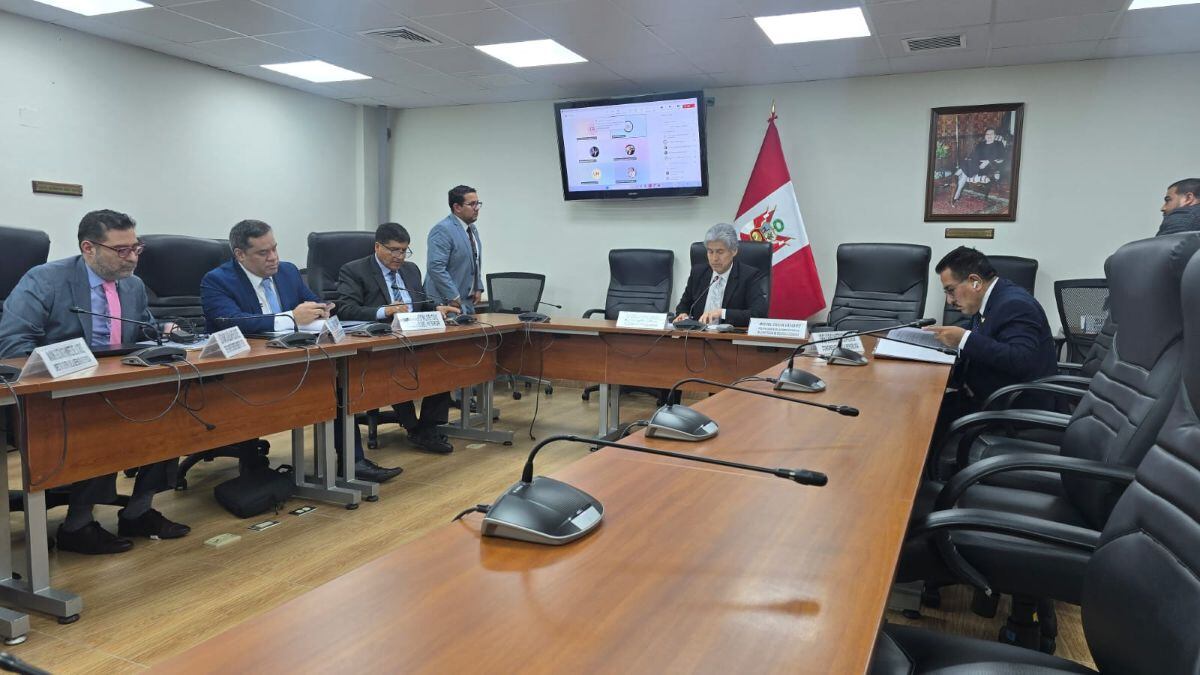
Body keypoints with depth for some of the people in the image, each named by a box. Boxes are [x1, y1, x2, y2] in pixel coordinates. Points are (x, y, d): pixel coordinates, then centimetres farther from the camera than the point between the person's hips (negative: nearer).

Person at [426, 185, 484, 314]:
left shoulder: (472, 229, 14)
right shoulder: (442, 230, -14)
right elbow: (436, 267, -22)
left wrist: (478, 288, 12)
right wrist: (453, 297, -21)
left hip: (468, 302, 8)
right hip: (446, 302, -8)